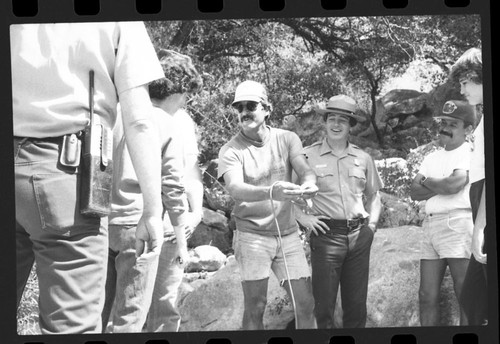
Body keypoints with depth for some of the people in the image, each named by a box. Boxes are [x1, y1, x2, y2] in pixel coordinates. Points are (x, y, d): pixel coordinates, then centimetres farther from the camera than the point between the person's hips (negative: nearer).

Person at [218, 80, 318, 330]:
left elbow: (304, 170, -14)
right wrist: (270, 192, -45)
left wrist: (309, 183, -40)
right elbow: (235, 189, -25)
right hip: (252, 235, -3)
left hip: (288, 233, 3)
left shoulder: (287, 139, 2)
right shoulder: (230, 150, -8)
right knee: (255, 307, -2)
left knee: (306, 304, 2)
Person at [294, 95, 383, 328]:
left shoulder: (363, 159, 10)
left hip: (359, 236, 4)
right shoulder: (307, 156, -2)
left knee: (356, 305, 10)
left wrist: (372, 222, 9)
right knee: (324, 305, -2)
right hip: (326, 236, -4)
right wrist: (302, 217, -7)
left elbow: (373, 195, 22)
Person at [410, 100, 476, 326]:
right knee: (427, 296, 7)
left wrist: (427, 182, 2)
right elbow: (414, 192, 9)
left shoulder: (470, 153, -2)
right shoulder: (432, 158, 20)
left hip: (458, 225, -7)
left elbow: (454, 184, -17)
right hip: (430, 226, 7)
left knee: (467, 296, -5)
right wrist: (442, 185, -6)